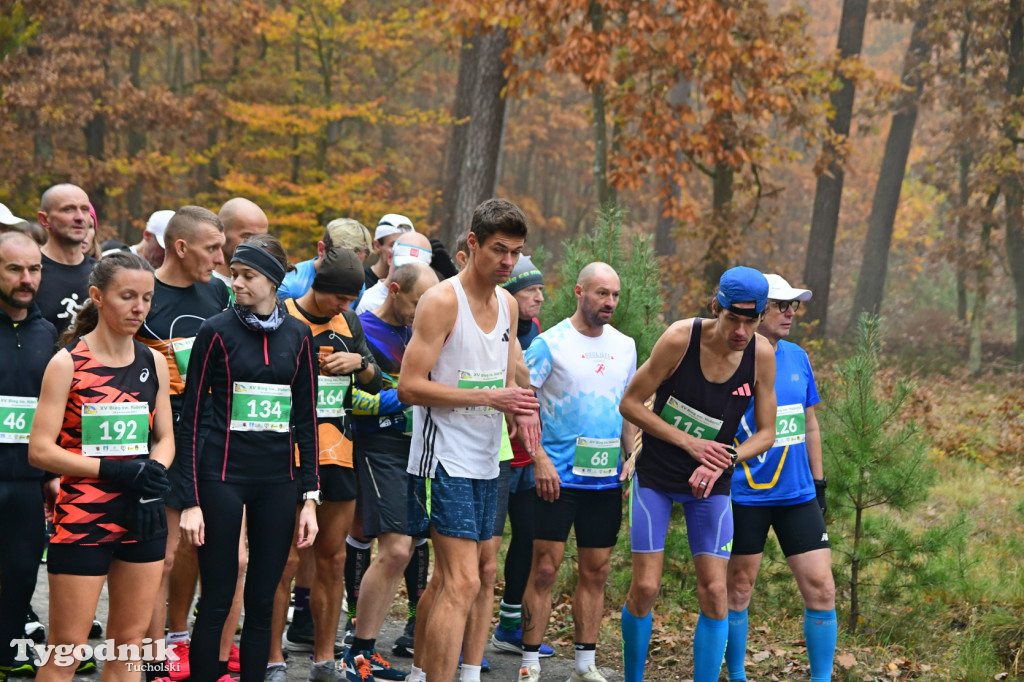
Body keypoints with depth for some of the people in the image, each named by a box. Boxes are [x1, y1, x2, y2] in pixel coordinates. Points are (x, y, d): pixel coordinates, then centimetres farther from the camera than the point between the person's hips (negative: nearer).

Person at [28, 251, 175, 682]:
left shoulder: (153, 363, 7)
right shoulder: (67, 363, -8)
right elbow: (40, 450, -11)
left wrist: (154, 471, -8)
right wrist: (115, 470, -18)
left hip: (143, 517, 5)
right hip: (82, 517, -5)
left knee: (129, 644, 11)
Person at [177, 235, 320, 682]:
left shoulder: (297, 336, 7)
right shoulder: (217, 331, -2)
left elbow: (306, 420, 10)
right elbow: (191, 417, -3)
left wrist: (310, 497, 4)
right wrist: (190, 501, -8)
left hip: (278, 479, 3)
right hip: (222, 476, -3)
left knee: (262, 602, 6)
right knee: (217, 600, -2)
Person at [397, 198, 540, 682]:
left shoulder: (508, 303, 11)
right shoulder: (442, 301, -13)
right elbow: (409, 387, -18)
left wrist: (519, 409, -1)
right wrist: (488, 397, -20)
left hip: (486, 461, 8)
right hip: (444, 457, -8)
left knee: (446, 578, 15)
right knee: (463, 583, -15)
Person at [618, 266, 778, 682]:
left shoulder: (762, 355, -11)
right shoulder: (680, 339, -19)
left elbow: (766, 432, -1)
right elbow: (630, 403, -11)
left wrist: (724, 460, -20)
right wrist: (691, 444, -17)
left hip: (711, 482, 2)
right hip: (656, 476, -2)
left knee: (714, 593, -5)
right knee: (645, 588, -3)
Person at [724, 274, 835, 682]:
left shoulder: (797, 358, 7)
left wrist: (819, 481, 16)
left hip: (798, 495, 5)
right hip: (744, 497, -5)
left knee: (821, 589, 0)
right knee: (738, 590, 6)